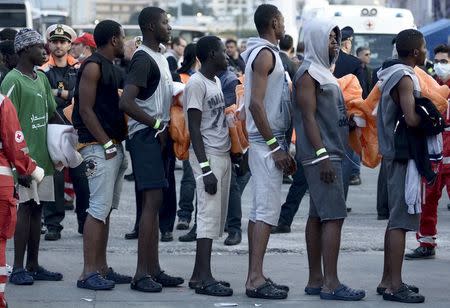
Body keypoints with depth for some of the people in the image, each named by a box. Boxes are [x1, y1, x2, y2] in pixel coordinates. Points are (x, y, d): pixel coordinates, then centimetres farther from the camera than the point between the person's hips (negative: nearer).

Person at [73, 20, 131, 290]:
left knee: (107, 210, 11)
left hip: (114, 145, 10)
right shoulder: (93, 66, -11)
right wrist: (107, 144, -18)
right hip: (98, 146, -10)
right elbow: (85, 110, -16)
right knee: (99, 209, -12)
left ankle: (101, 268, 15)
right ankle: (89, 273, -12)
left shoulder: (110, 66, 18)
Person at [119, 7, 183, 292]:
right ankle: (142, 274, -13)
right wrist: (157, 125, -15)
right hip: (146, 136, -10)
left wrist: (165, 128, 10)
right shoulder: (143, 59, -13)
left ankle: (154, 269, 16)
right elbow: (126, 102, -23)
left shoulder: (159, 57, 17)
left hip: (159, 135, 10)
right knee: (152, 201, -13)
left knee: (155, 203, 11)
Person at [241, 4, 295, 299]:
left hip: (269, 143, 10)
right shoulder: (265, 54, -12)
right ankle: (256, 278, -14)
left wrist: (281, 147, 20)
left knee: (260, 210, 10)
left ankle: (255, 276, 13)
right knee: (267, 210, -12)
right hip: (267, 143, -10)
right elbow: (256, 104, -20)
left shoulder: (269, 54, 18)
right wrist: (275, 146, -20)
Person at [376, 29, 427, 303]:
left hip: (394, 154, 10)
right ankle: (394, 285, -9)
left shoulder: (392, 75, 14)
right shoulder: (404, 78, -16)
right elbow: (412, 119, -27)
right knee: (401, 221, -9)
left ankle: (388, 280, 20)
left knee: (397, 220, 15)